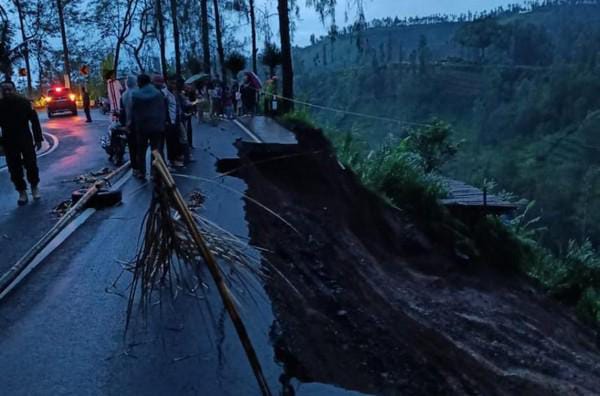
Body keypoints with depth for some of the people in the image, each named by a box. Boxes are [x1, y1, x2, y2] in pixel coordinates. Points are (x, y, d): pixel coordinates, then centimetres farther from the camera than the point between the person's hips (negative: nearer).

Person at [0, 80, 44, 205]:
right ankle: (22, 192, 14)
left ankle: (34, 187, 23)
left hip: (26, 139, -1)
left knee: (31, 165, 0)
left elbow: (34, 121, -2)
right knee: (14, 169, 3)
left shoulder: (24, 102, -5)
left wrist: (38, 139, -4)